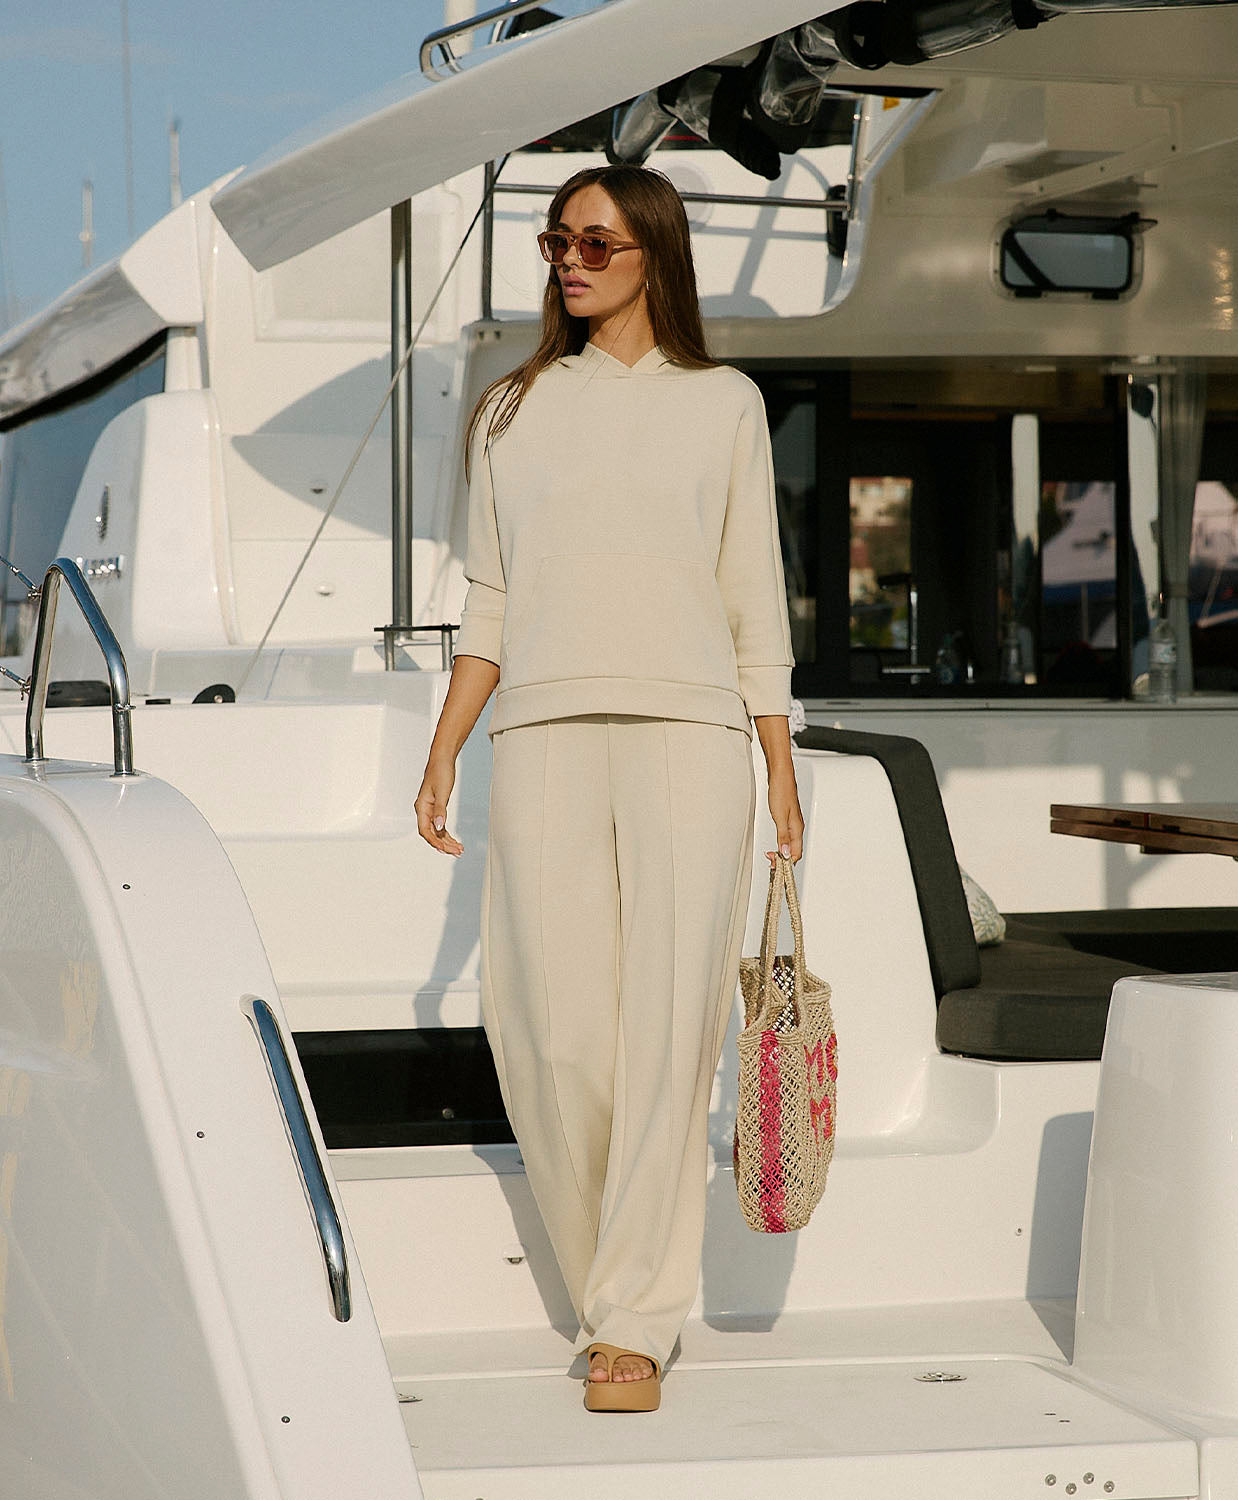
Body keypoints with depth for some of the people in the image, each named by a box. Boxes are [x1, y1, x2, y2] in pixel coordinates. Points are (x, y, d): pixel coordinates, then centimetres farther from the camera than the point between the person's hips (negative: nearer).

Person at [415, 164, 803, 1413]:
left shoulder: (724, 405, 13)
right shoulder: (516, 411, 17)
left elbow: (755, 605, 11)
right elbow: (489, 606, 15)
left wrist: (782, 774, 6)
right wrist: (441, 753, 5)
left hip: (690, 731, -1)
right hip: (545, 739, 1)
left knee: (668, 1026, -9)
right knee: (557, 1036, -5)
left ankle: (632, 1324, -4)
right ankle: (610, 1291, 13)